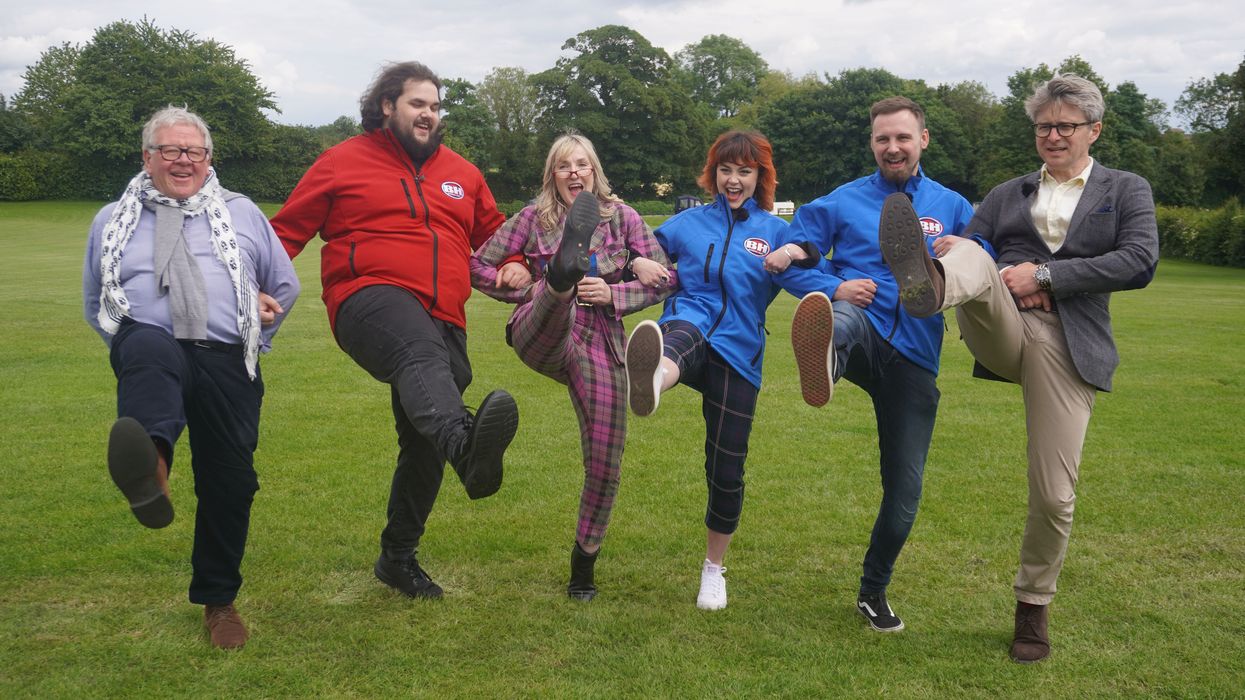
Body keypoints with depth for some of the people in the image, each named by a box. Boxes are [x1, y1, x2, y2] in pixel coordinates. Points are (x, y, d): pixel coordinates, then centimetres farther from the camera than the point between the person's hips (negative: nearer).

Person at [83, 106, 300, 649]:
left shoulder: (243, 214, 17)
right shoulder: (112, 222, 17)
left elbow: (285, 285, 26)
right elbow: (96, 305, 26)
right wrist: (128, 346, 12)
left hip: (227, 365, 1)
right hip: (150, 349, -1)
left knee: (229, 483, 2)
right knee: (150, 348, -39)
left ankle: (218, 601, 23)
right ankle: (149, 465, -69)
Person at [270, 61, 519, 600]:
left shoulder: (462, 173, 20)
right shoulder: (345, 162, 8)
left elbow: (495, 238, 30)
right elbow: (286, 231, 7)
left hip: (442, 323, 6)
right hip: (372, 299, -6)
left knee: (425, 444, 12)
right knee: (422, 353, -41)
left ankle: (398, 556, 30)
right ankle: (468, 447, -72)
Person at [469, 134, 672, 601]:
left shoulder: (622, 217, 9)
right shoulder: (535, 217, 8)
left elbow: (663, 280, 7)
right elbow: (480, 267, 10)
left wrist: (612, 294, -8)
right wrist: (535, 291, -1)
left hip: (601, 345, 1)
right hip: (543, 337, -1)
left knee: (605, 462, -1)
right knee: (561, 283, -35)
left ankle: (585, 561, 18)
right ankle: (565, 269, -75)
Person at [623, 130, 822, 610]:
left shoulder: (775, 231, 7)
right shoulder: (688, 223, 12)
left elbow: (810, 287, -8)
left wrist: (785, 263, -28)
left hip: (738, 354, 1)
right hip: (690, 326, -1)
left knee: (726, 469, 4)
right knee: (680, 332, -39)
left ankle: (714, 568, 27)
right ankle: (651, 379, -78)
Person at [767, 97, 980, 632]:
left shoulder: (952, 207, 12)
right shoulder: (843, 202, 8)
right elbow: (795, 256, 5)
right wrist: (833, 289, -13)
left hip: (914, 358, 2)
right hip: (862, 332, -2)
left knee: (904, 494, 6)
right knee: (841, 321, -41)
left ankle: (874, 592, 29)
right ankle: (821, 362, -80)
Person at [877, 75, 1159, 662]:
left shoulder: (1126, 191, 13)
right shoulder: (1007, 195, 21)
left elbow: (1140, 263, -4)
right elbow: (970, 247, 11)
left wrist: (1045, 274, -11)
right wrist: (953, 257, -13)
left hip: (1067, 345, -1)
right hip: (1000, 330, 2)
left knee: (1054, 494, -3)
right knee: (969, 261, -29)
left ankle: (1034, 605, 19)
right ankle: (925, 287, -66)